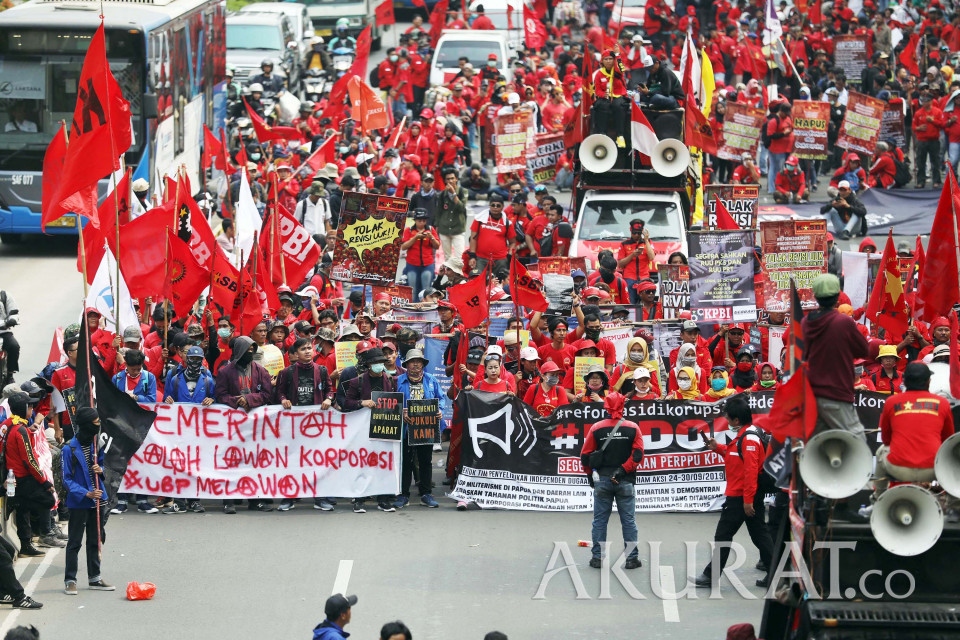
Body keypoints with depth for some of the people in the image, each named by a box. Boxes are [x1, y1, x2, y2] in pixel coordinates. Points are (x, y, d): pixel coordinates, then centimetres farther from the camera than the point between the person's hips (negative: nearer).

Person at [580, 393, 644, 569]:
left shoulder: (596, 428, -1)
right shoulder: (632, 428, -3)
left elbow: (585, 455, 1)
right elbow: (638, 454, -11)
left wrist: (590, 474, 14)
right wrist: (623, 470, -10)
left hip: (602, 480, 0)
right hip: (625, 481, 0)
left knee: (600, 519, 8)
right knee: (628, 520, 5)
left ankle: (597, 558, 8)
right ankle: (632, 558, 6)